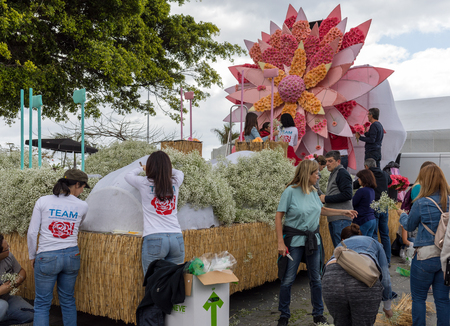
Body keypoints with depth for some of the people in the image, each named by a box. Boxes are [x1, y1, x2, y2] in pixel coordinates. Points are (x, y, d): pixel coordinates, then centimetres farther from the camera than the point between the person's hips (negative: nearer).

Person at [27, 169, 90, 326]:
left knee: (42, 304, 8)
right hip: (72, 256, 2)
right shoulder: (82, 206, -2)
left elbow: (32, 232, -3)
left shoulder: (43, 201, -5)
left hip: (47, 258, -2)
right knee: (68, 300, 17)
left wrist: (32, 256, 10)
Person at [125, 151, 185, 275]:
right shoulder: (175, 183, 7)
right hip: (177, 238, 3)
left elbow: (128, 175, 21)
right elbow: (180, 173, 32)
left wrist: (141, 168, 37)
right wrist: (164, 167, 41)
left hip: (154, 239, -3)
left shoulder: (145, 184, 0)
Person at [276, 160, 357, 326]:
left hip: (313, 240, 6)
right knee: (288, 279, 1)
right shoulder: (291, 191, -12)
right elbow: (279, 216, -12)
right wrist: (281, 243, -16)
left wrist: (343, 212, 20)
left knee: (316, 279, 12)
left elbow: (321, 210, 23)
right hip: (294, 240, -6)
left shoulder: (313, 192, 6)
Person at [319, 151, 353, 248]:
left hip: (341, 218, -10)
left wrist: (326, 199, -14)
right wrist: (323, 199, 10)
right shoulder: (333, 174, 22)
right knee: (337, 247, 12)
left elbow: (348, 195, -18)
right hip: (333, 218, 10)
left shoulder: (342, 173, -8)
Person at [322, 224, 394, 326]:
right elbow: (385, 277, 25)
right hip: (364, 278, -2)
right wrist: (387, 307, 38)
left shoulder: (340, 246, 39)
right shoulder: (373, 242, 34)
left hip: (331, 279, 2)